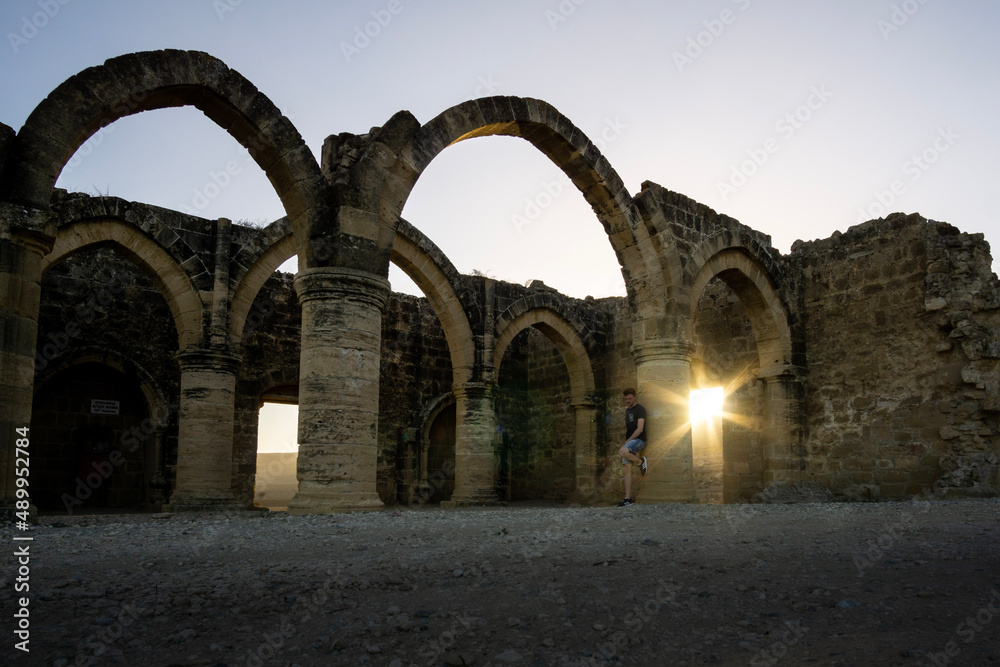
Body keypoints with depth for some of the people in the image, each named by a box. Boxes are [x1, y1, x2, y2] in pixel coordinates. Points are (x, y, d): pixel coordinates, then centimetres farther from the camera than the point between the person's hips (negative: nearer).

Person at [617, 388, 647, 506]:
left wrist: (627, 441, -18)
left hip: (639, 440, -8)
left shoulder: (640, 409, -5)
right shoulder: (627, 410, 20)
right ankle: (628, 498, -3)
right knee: (626, 469, -2)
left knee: (622, 452, -35)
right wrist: (626, 442, 15)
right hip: (629, 441, 8)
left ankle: (641, 461, -8)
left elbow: (640, 429, -14)